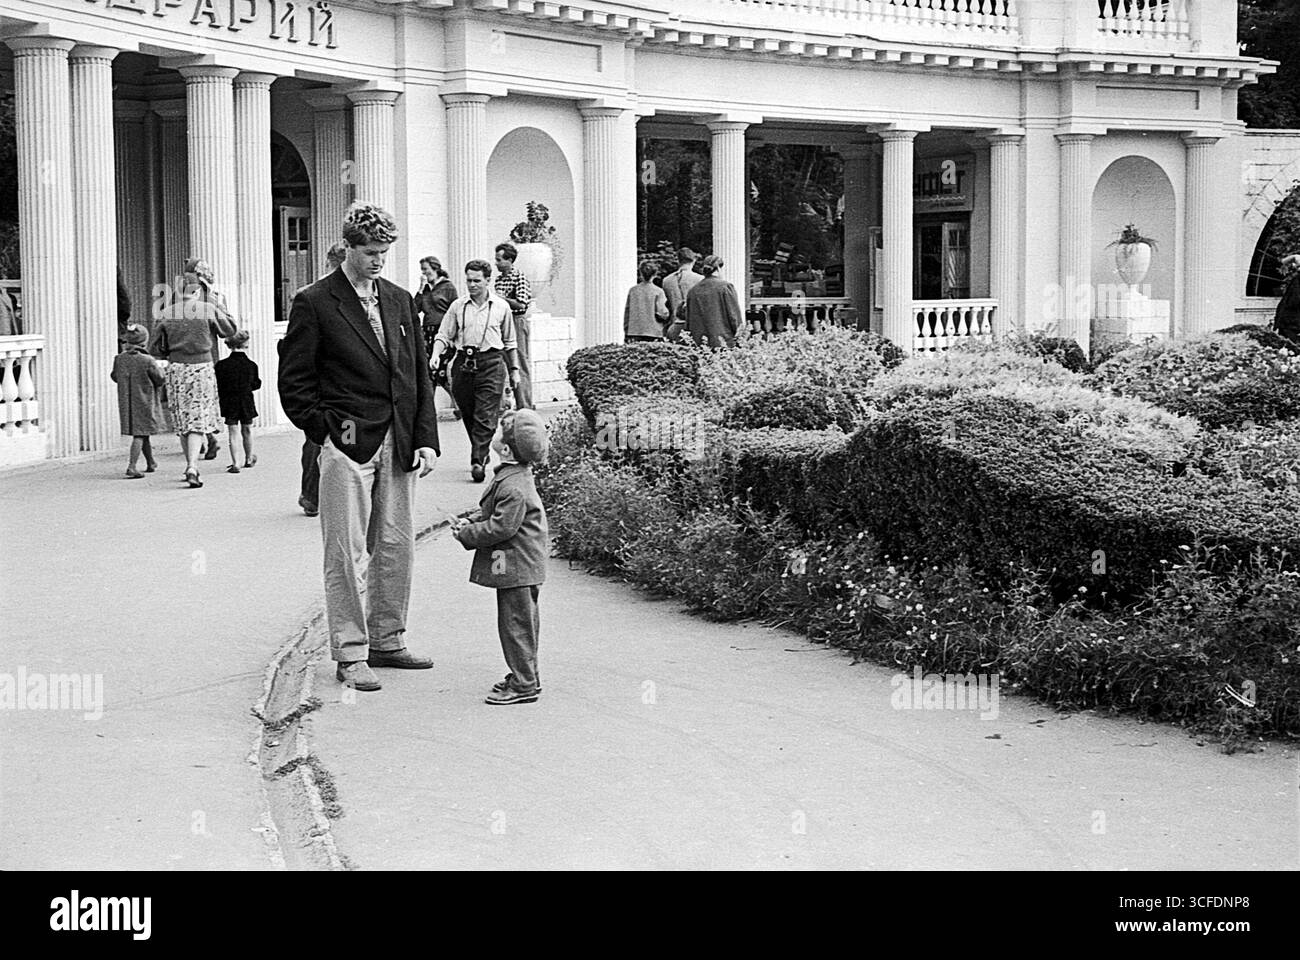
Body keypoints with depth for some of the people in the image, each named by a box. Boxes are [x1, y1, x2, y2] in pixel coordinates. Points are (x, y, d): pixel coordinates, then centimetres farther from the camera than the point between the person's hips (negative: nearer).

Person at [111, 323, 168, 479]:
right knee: (140, 434, -3)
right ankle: (132, 466, -13)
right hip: (145, 402, -5)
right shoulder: (148, 361, -16)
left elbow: (115, 377, 11)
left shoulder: (120, 359, -3)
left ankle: (151, 463, 30)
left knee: (143, 433, 18)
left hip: (126, 402, 5)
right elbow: (160, 380, -9)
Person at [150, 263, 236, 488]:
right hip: (202, 368, -2)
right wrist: (218, 306, 15)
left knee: (183, 420, 15)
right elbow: (229, 329, 7)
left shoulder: (166, 313, -1)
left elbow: (154, 348, 3)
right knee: (198, 420, -3)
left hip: (176, 369, 2)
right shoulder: (207, 309, -7)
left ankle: (191, 465, 24)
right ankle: (192, 466, -18)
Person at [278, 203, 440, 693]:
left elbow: (420, 376, 15)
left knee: (397, 547, 8)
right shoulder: (314, 304, -3)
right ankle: (350, 656, 1)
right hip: (347, 448, -5)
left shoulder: (400, 302, 13)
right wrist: (327, 432, -7)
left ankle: (387, 640, 20)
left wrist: (425, 440, 7)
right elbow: (294, 384, -2)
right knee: (348, 553, -3)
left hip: (398, 445, 5)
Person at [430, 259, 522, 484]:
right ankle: (481, 454, 26)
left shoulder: (501, 307, 7)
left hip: (491, 363, -2)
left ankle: (478, 462, -14)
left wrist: (514, 369, 17)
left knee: (485, 417, -11)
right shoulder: (458, 307, 7)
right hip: (464, 362, 2)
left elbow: (510, 342, 16)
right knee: (468, 415, 9)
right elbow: (444, 336, 8)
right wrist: (435, 355, -11)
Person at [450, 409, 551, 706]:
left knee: (515, 623, -3)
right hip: (522, 563, 11)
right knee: (521, 622, 18)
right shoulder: (515, 475, 9)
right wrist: (470, 523, 6)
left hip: (517, 567, -11)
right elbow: (494, 514, 19)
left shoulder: (513, 486, -25)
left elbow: (501, 527, -25)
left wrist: (467, 535, -14)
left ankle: (524, 685, 2)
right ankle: (525, 676, 27)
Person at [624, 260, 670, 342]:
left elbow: (627, 313, 9)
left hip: (634, 333, 3)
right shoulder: (658, 291, -5)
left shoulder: (633, 290, 5)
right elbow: (662, 313, -10)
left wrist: (626, 334, 15)